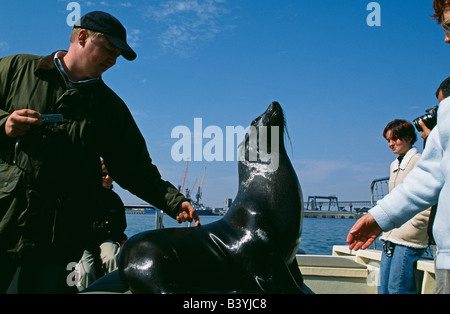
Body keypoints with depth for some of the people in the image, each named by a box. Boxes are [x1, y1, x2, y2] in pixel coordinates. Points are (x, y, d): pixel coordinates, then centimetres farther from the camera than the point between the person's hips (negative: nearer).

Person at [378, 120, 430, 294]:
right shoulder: (394, 165, 18)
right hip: (391, 237, 8)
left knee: (398, 289, -6)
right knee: (383, 288, 9)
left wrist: (414, 224, -13)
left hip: (409, 239, -8)